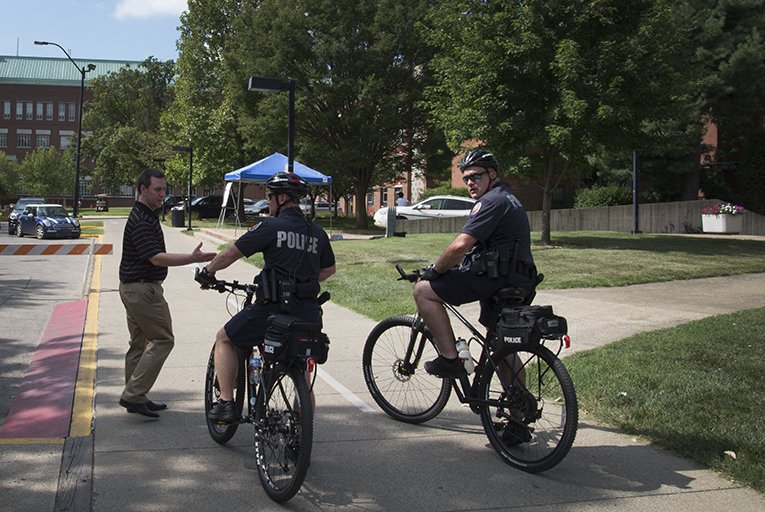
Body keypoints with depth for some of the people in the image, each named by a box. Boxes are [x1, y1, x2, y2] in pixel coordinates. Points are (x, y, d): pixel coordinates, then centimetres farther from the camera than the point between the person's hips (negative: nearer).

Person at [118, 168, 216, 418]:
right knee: (162, 339, -7)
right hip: (142, 288, -11)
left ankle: (134, 397, 21)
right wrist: (192, 258, -32)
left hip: (134, 287, 11)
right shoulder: (141, 221, -19)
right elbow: (156, 257, -27)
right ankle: (133, 394, -7)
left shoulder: (146, 216, 15)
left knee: (140, 342, 14)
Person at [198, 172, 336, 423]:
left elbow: (230, 254, -1)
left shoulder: (271, 227, -5)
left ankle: (226, 403, 11)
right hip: (308, 314, 5)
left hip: (273, 308, -5)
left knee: (224, 339, 17)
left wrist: (207, 273, 16)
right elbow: (329, 269, 25)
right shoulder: (318, 232, 11)